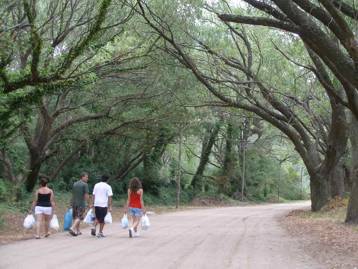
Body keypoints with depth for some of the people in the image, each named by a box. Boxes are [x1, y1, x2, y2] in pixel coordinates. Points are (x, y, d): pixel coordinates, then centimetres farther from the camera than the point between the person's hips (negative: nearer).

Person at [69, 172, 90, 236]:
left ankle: (77, 231, 20)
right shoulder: (85, 184, -10)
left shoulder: (75, 184, 11)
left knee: (75, 217, 14)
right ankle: (72, 228, -19)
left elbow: (73, 194, 16)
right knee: (79, 217, -4)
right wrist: (89, 203, -6)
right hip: (81, 204, -7)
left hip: (74, 203, 7)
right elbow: (86, 195, -14)